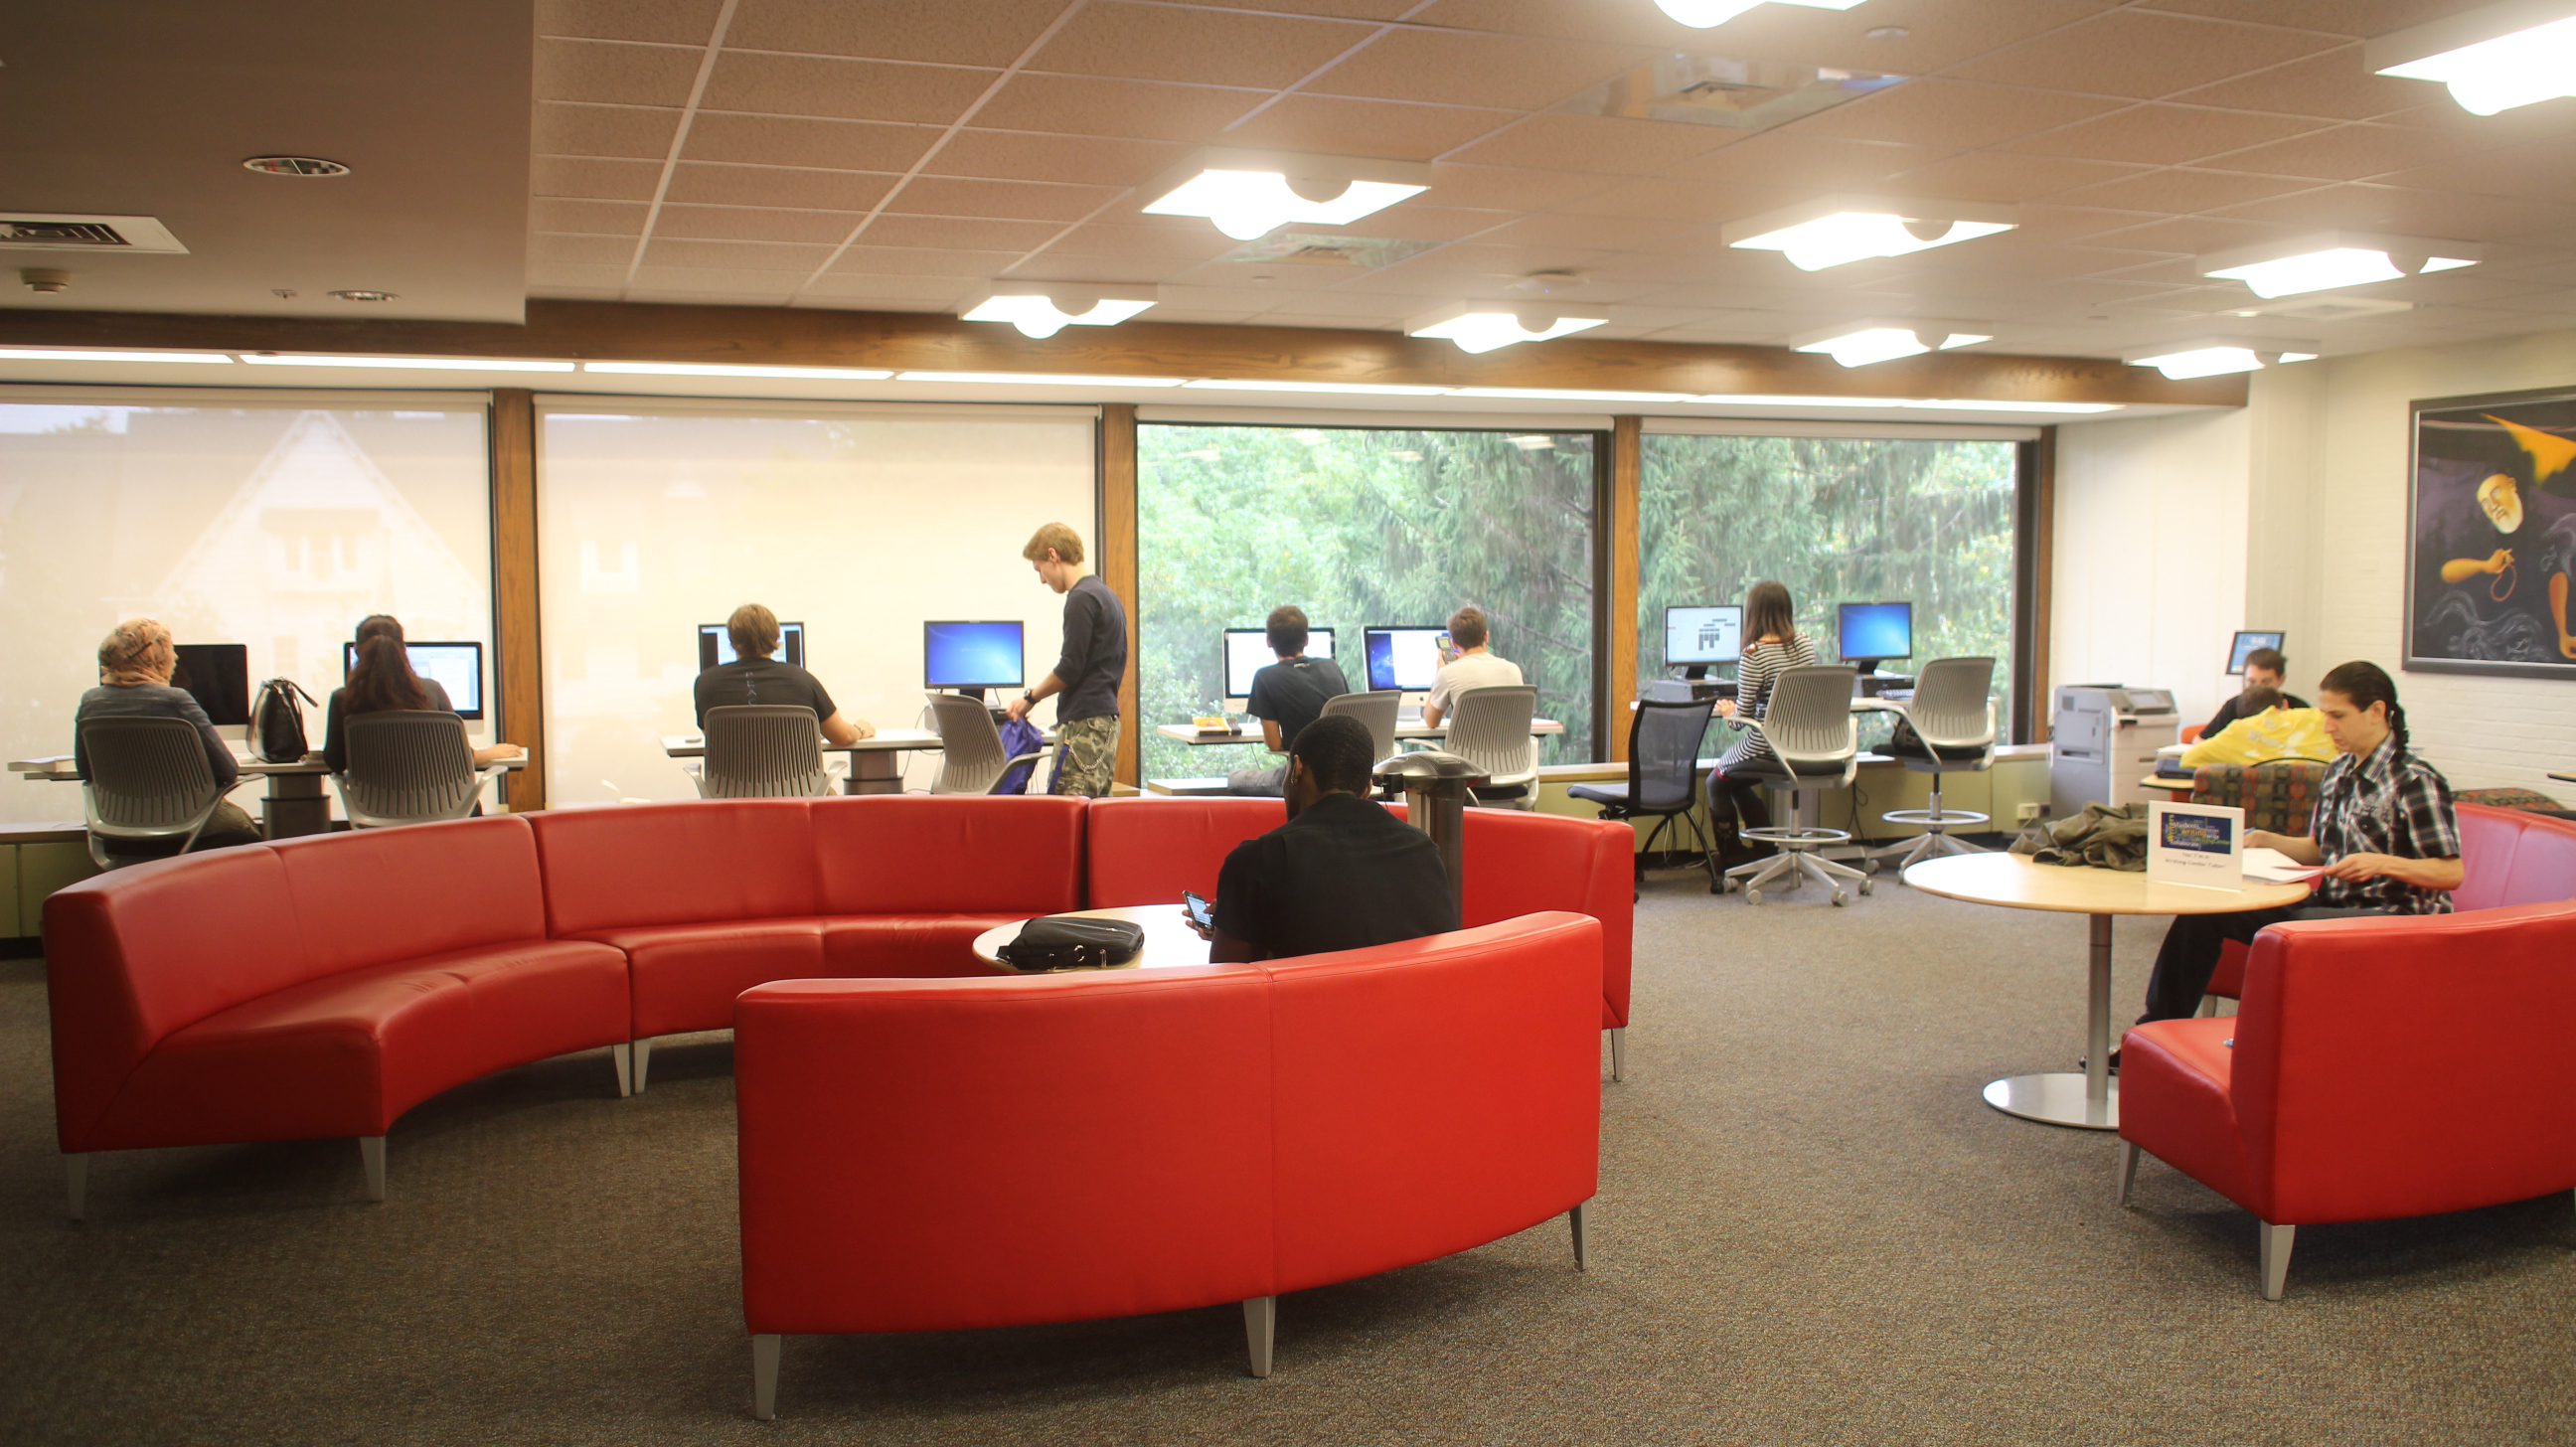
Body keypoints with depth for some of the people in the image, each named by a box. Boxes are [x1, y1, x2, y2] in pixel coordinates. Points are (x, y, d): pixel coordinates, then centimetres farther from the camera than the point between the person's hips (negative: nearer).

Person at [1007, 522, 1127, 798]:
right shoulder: (1108, 595, 18)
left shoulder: (1081, 599, -12)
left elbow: (1070, 669, -15)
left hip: (1083, 723, -10)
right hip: (1107, 717, 10)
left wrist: (1030, 698, -1)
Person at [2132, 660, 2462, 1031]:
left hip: (2392, 917, -8)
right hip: (2332, 904, 8)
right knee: (2203, 912, -6)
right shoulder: (2340, 770, 12)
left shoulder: (2415, 781, -12)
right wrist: (2263, 840, 3)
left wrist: (2382, 862, -28)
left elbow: (2452, 873, -13)